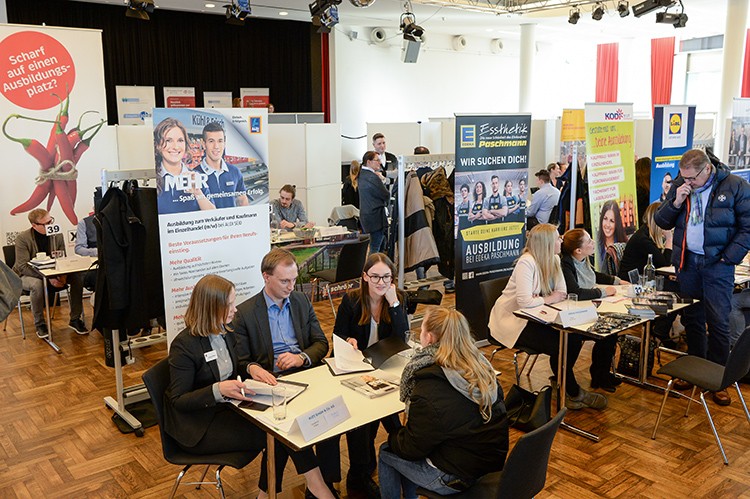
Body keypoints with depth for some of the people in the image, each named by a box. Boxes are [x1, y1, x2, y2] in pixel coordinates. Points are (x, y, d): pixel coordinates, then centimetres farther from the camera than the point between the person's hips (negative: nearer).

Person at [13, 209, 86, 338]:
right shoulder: (22, 238, -17)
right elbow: (23, 267, -21)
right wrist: (48, 278, -34)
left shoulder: (57, 235, -7)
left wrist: (63, 275, -25)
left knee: (78, 277, -19)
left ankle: (75, 319, -8)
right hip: (27, 275, -4)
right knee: (37, 284, -38)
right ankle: (39, 324, -17)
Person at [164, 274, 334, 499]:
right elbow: (178, 401, -16)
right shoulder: (184, 345, -18)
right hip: (198, 428, -7)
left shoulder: (224, 332, 5)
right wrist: (218, 390, -32)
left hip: (224, 409, 7)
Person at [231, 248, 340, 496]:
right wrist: (252, 368, -23)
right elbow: (240, 361, 1)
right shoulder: (244, 312, 0)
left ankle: (325, 484, -9)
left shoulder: (302, 301, 13)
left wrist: (301, 357, -9)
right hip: (273, 381, -3)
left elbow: (321, 343, 13)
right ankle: (268, 490, -8)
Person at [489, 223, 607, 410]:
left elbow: (562, 293, 1)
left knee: (575, 337, -11)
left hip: (533, 317, 8)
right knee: (558, 345, -19)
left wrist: (556, 297, -22)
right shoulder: (526, 263, -22)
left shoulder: (554, 260, 4)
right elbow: (524, 301, -30)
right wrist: (550, 299, -16)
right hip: (511, 320, -8)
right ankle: (573, 393, 3)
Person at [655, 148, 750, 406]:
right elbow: (662, 222, 6)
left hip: (717, 265, -4)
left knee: (718, 322, -2)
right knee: (691, 319, 12)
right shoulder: (679, 185, 6)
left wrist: (729, 257, -12)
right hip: (687, 262, 4)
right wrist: (676, 201, -11)